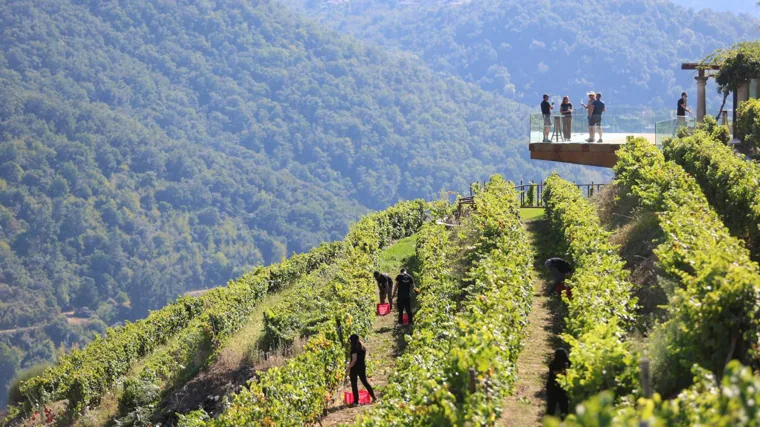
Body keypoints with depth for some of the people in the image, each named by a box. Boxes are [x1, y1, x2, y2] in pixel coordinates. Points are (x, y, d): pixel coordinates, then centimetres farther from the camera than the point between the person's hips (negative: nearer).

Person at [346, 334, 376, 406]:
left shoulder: (354, 348, -15)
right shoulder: (363, 348, 9)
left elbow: (354, 360, -20)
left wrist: (348, 368, -13)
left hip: (355, 367, -7)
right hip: (362, 367, 7)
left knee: (354, 384, 2)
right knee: (365, 382, 17)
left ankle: (356, 401, 2)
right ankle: (373, 397, 15)